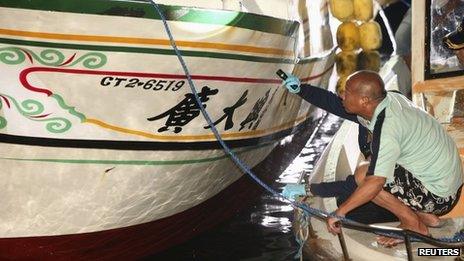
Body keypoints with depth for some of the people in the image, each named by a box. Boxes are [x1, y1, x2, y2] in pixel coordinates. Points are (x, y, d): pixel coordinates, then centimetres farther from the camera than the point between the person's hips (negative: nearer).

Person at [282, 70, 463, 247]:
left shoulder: (388, 128, -30)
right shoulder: (386, 100, -3)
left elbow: (375, 181, -34)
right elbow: (334, 103, 5)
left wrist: (339, 212, -27)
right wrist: (299, 89, 3)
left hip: (439, 197, -9)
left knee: (364, 175, -17)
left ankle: (414, 225, -1)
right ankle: (425, 216, 16)